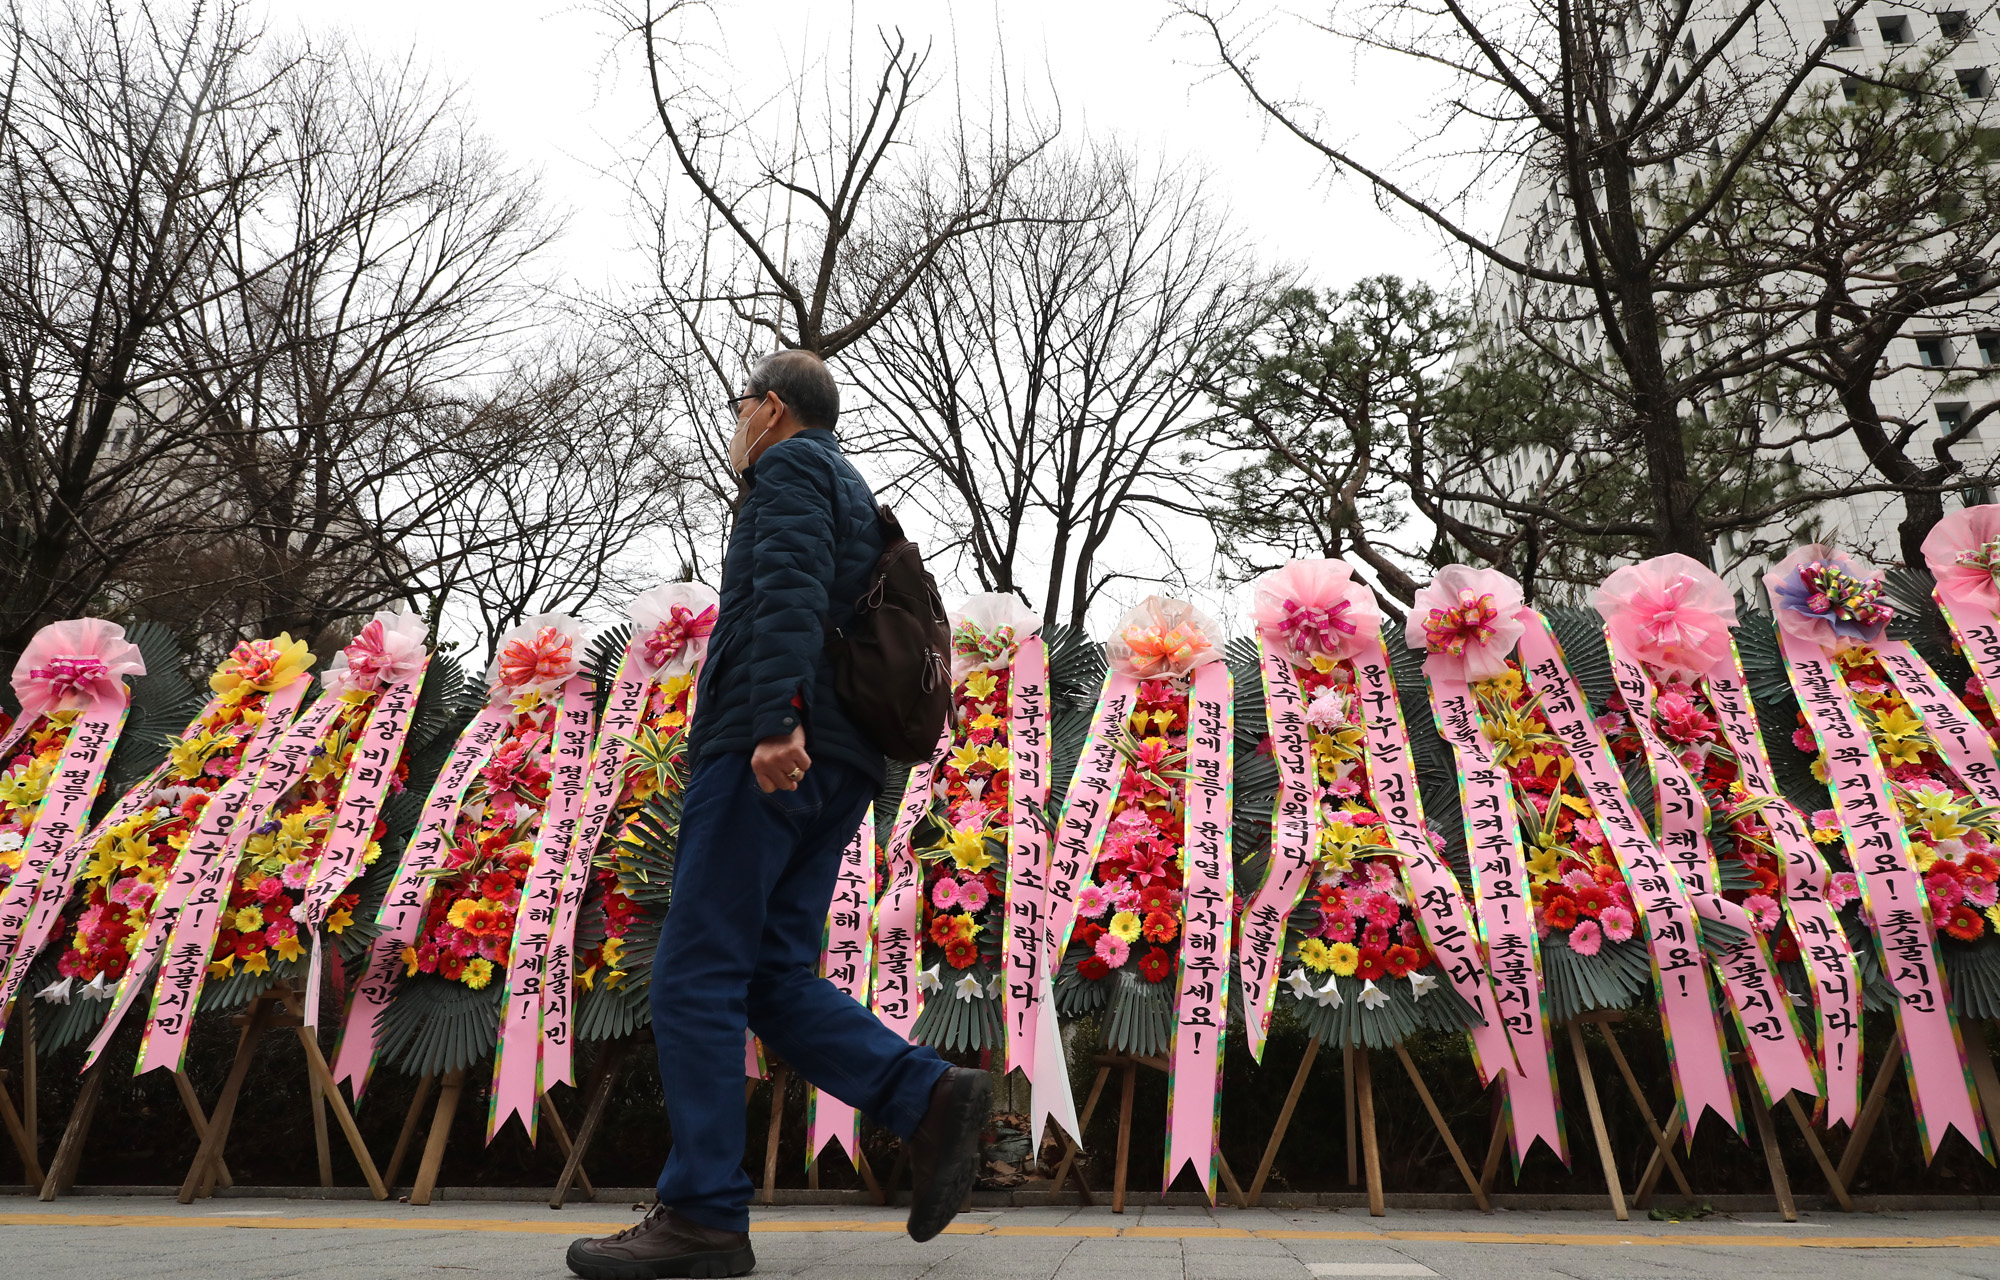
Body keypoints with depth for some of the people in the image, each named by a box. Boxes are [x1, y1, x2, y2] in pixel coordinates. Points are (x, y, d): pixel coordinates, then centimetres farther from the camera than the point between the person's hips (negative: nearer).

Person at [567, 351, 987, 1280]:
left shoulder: (792, 464, 3)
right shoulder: (857, 499, 31)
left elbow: (789, 586, -16)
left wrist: (777, 717, -29)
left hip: (771, 752, -9)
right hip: (834, 766, 9)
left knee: (696, 976, -6)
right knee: (772, 978, 7)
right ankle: (927, 1099, -5)